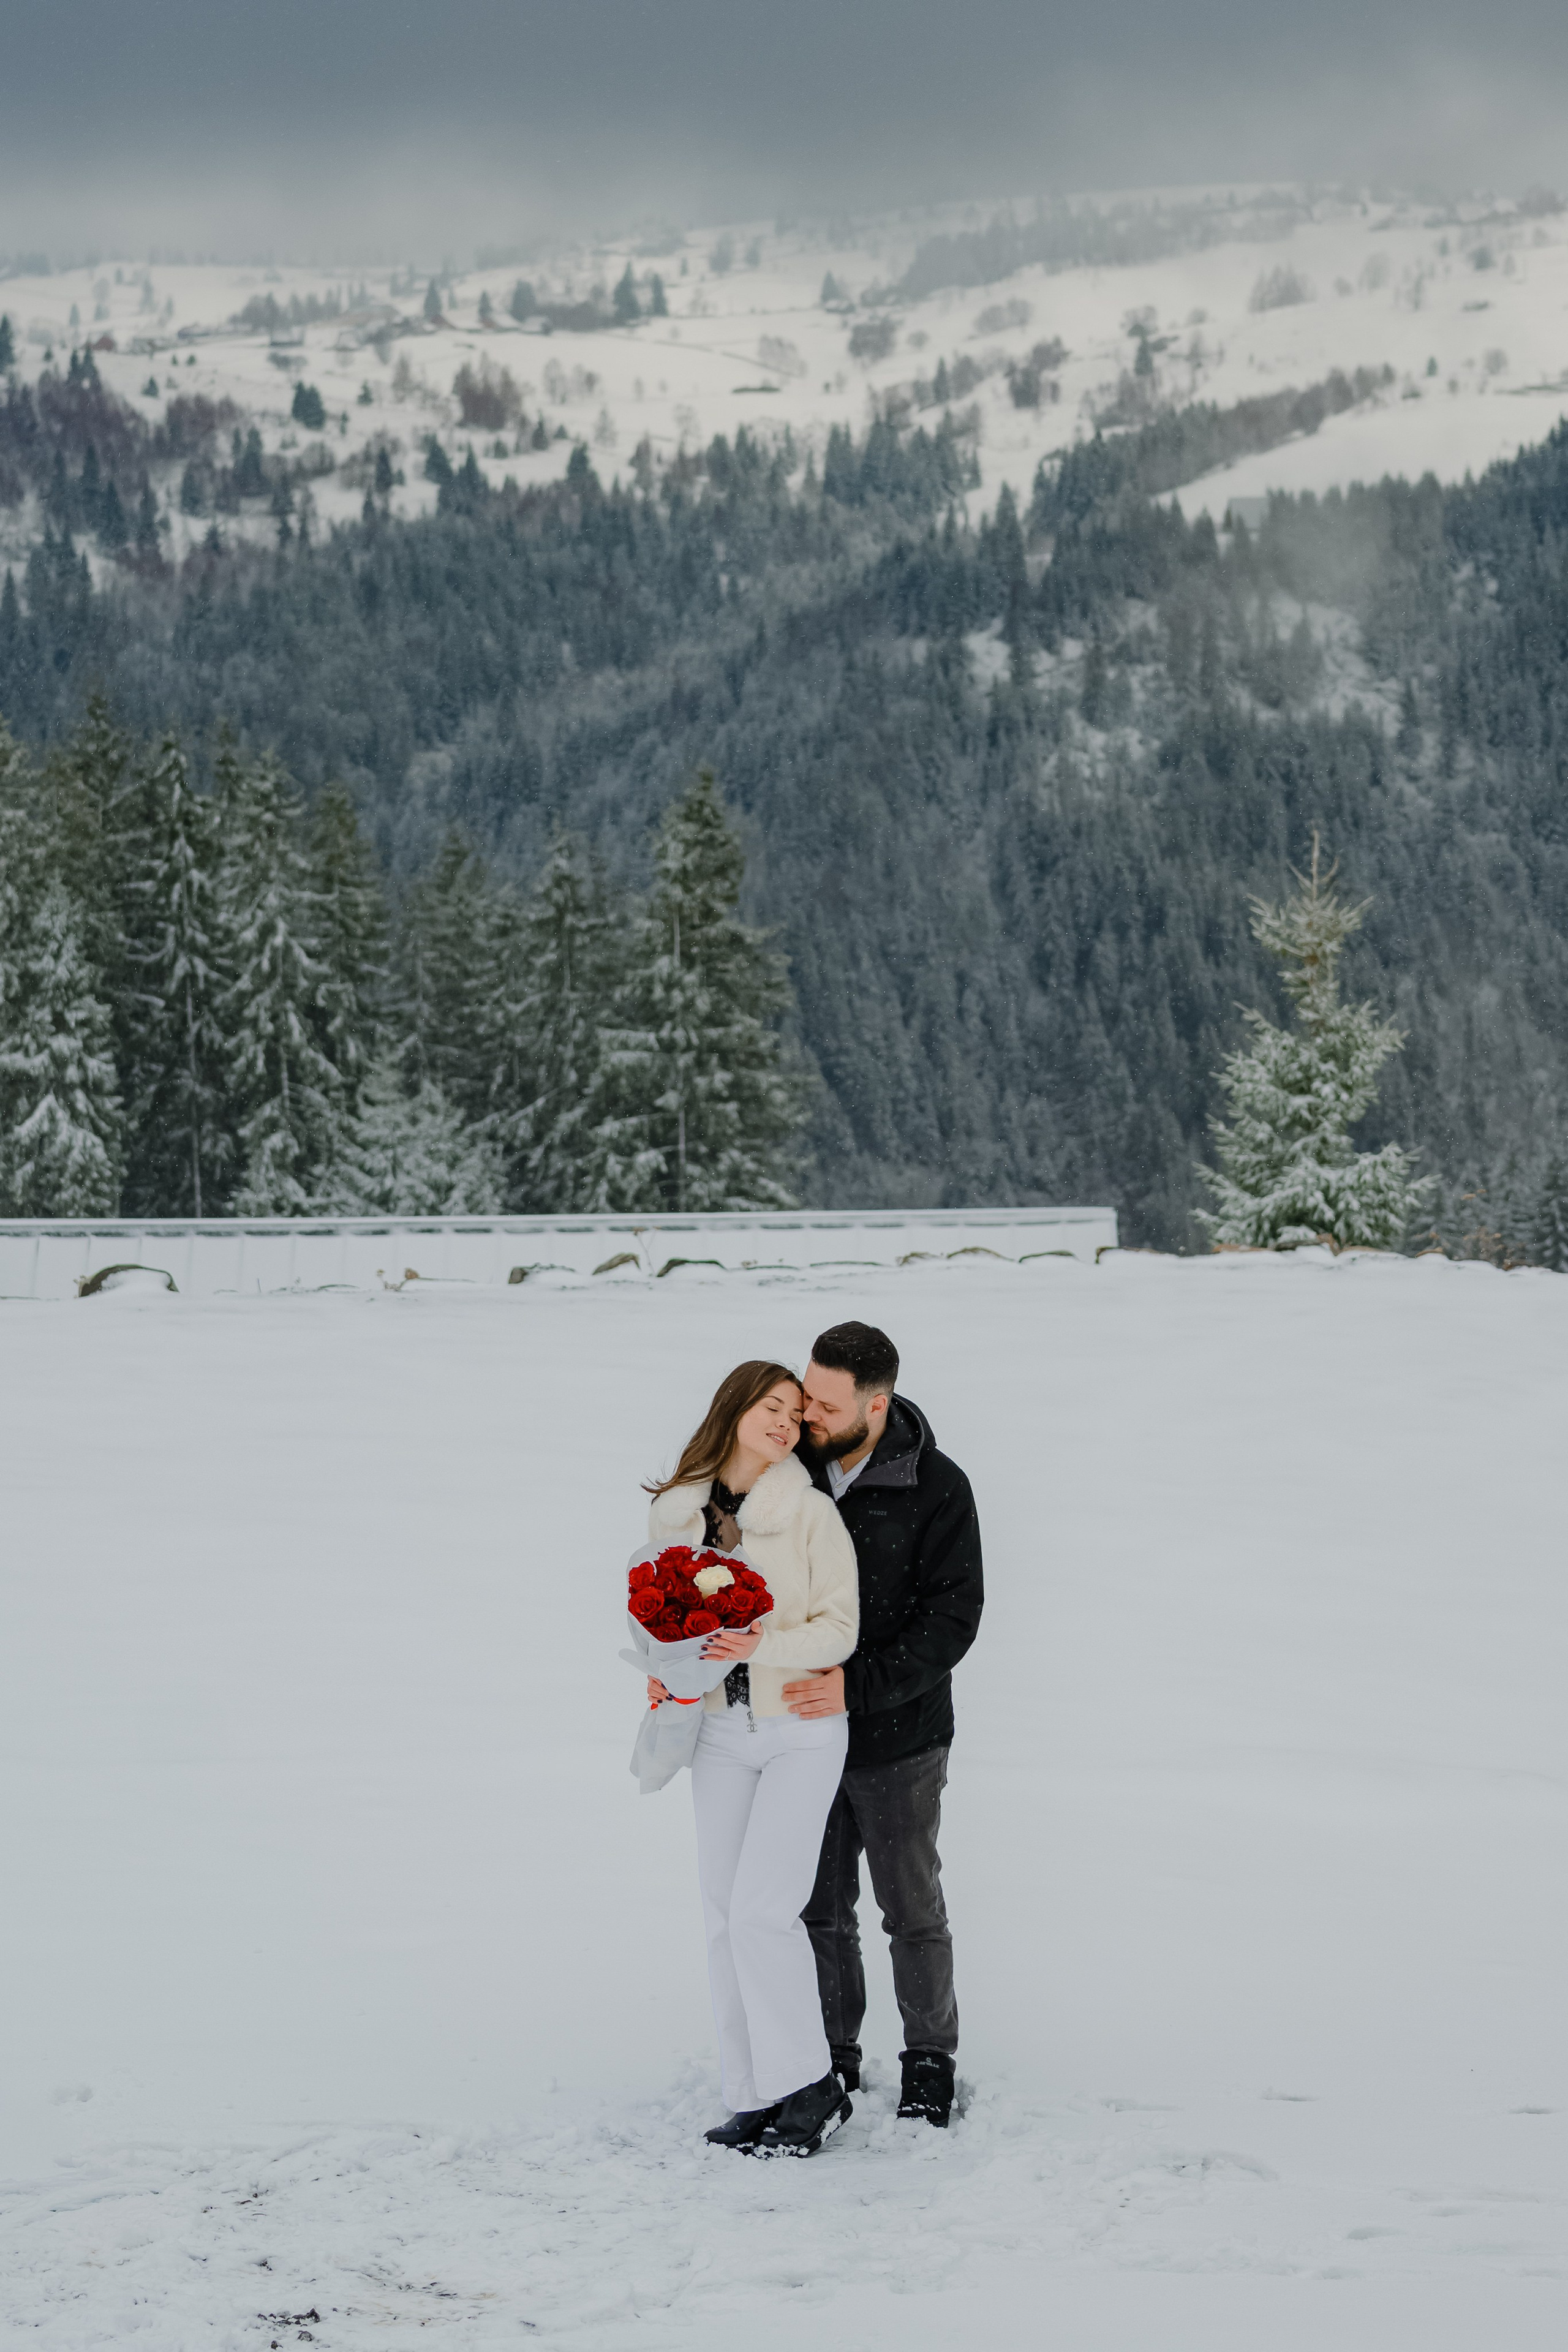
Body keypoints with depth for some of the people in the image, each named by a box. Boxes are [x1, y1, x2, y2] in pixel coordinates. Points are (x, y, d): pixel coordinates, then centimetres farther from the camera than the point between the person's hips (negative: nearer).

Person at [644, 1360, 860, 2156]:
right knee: (725, 1917, 5)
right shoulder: (675, 1513, 3)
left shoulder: (810, 1513, -8)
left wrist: (763, 1646, -24)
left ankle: (810, 2087, 0)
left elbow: (839, 1627, -9)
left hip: (802, 1730, -4)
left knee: (762, 1909, -12)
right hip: (720, 1732, 4)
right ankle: (754, 2095, 14)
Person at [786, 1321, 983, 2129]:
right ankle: (833, 2060, 25)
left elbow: (952, 1621, -16)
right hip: (810, 1735, 4)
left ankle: (930, 2061, 23)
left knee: (912, 1909, 7)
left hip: (899, 1737, -3)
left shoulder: (938, 1490, -14)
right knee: (821, 1908, 11)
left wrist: (858, 1686, -27)